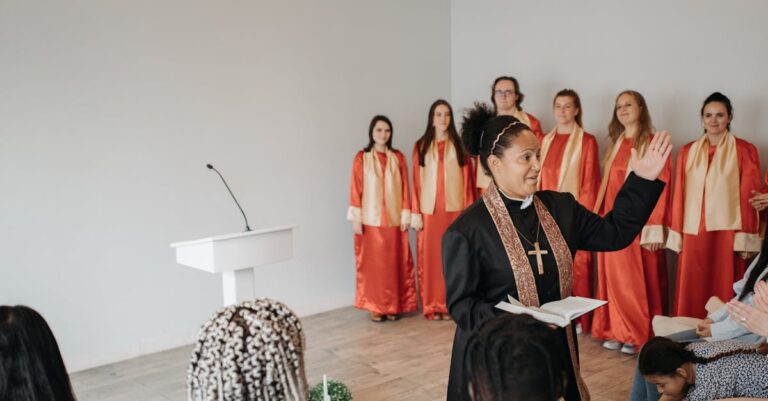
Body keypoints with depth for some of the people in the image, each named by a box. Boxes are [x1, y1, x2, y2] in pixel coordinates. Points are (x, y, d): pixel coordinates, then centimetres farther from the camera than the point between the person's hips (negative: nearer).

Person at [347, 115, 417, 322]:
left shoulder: (398, 157, 5)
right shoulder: (361, 158, -2)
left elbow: (405, 188, 4)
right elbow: (356, 190, -4)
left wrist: (406, 215, -1)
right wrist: (356, 218, -8)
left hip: (394, 219, 2)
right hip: (371, 220, -2)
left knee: (395, 263, 5)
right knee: (373, 263, 3)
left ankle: (393, 305, 16)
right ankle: (375, 306, 13)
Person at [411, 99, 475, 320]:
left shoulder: (459, 145, 7)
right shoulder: (421, 146, 6)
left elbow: (467, 179, 3)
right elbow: (416, 181, 3)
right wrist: (415, 212, -3)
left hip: (455, 208, 0)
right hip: (429, 210, 0)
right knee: (431, 257, 2)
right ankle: (432, 305, 9)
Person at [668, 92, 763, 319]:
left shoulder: (744, 151, 0)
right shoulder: (687, 152, 9)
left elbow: (750, 197, -3)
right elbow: (680, 196, 9)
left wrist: (746, 239, -8)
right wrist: (676, 236, 6)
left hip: (727, 234, -3)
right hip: (693, 235, 3)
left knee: (724, 294, 1)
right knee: (692, 296, 4)